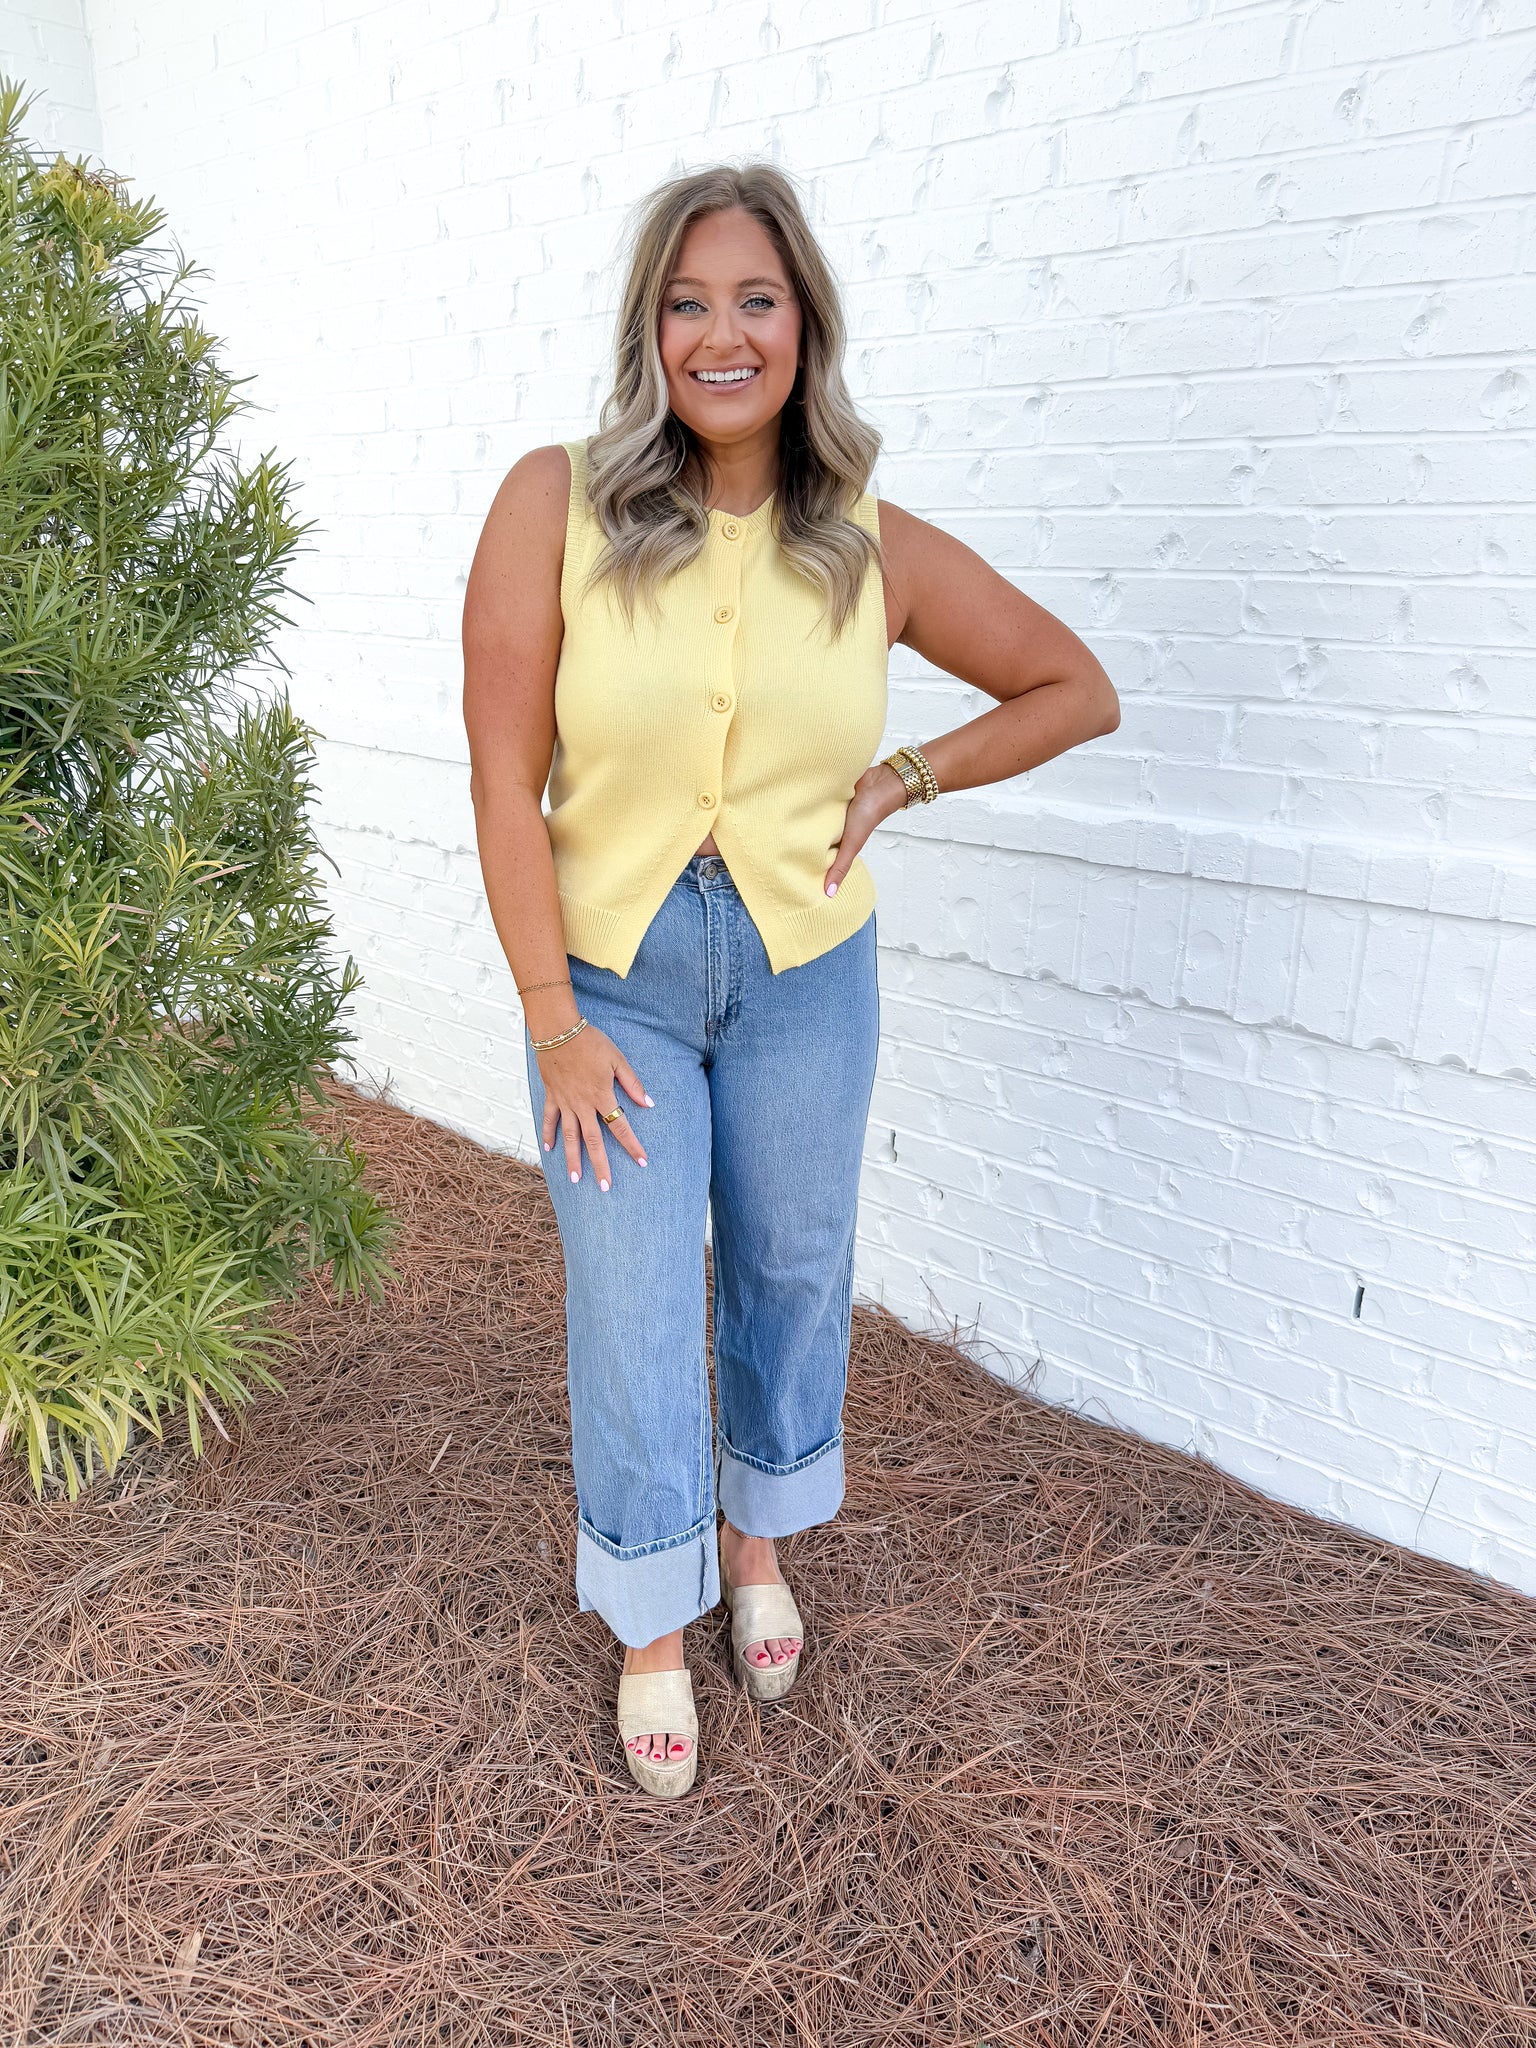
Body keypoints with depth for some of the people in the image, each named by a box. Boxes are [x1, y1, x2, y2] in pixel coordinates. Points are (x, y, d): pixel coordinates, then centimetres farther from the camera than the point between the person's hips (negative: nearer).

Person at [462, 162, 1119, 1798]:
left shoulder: (876, 553, -6)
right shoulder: (556, 503, -11)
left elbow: (1077, 692, 5)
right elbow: (504, 778, -12)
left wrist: (899, 780, -5)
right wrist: (554, 1022, -11)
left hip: (804, 973, 2)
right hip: (612, 977, -1)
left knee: (794, 1274, 17)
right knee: (633, 1311, 7)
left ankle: (759, 1535, 47)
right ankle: (653, 1625, 33)